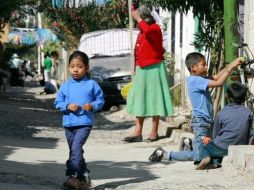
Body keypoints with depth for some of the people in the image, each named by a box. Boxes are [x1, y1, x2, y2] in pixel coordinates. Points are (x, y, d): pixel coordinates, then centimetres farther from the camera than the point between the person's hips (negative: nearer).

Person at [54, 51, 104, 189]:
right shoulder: (65, 86, 5)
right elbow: (58, 102, 8)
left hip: (85, 122, -4)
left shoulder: (92, 85, -1)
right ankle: (83, 176, 24)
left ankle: (72, 176, -20)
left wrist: (92, 106, -14)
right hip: (68, 123, 4)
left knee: (76, 148, -19)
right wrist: (68, 106, -11)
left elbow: (100, 100, 5)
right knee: (74, 150, 12)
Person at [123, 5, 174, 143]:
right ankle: (138, 132, 4)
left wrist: (138, 18, -23)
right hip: (141, 69, 8)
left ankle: (154, 132, 0)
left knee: (154, 99, -5)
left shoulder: (155, 28, -9)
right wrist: (135, 68, 21)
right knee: (139, 99, 4)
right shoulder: (141, 33, 16)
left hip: (153, 68, -8)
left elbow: (148, 30, -35)